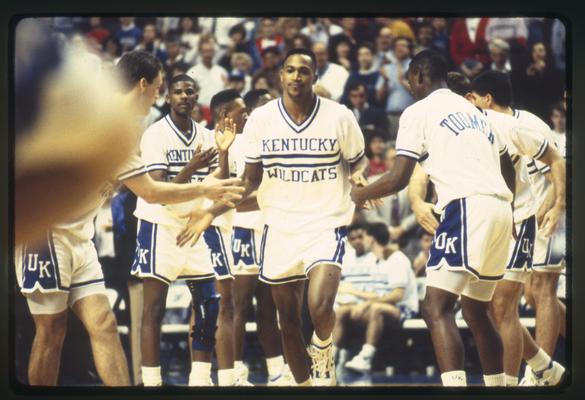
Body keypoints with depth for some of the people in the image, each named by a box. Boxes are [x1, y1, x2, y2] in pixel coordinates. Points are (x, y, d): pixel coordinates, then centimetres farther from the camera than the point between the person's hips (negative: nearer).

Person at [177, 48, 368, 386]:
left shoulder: (339, 117, -8)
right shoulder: (261, 119, -2)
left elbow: (358, 161, 8)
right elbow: (251, 181, 8)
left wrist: (358, 173, -16)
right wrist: (210, 215, 1)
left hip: (327, 225, -3)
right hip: (280, 228, 3)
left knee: (320, 307, -23)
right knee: (289, 320, 8)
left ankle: (323, 350, 11)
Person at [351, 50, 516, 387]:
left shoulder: (418, 111, 3)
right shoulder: (474, 110, 26)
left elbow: (399, 179, -3)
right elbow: (509, 169, 31)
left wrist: (361, 194, 15)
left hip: (467, 207, -8)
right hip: (501, 207, 8)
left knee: (437, 308, -11)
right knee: (476, 311, 20)